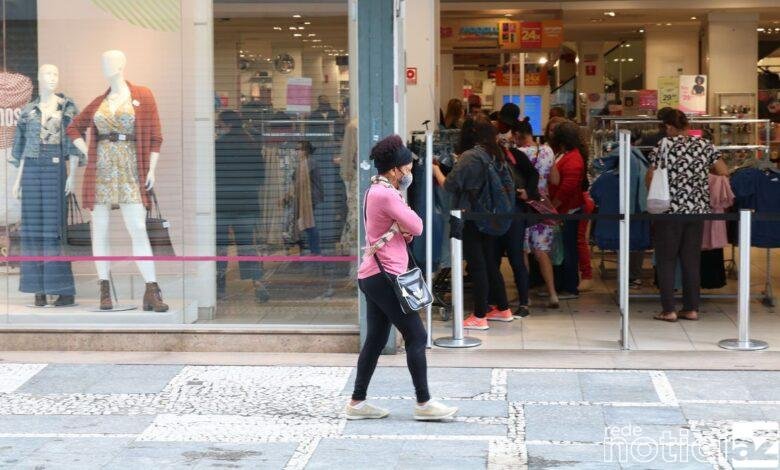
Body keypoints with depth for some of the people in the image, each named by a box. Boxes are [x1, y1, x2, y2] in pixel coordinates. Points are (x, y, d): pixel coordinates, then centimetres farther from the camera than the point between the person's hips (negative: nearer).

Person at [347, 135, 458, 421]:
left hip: (374, 276, 10)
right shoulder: (386, 195, -16)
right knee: (416, 336, -5)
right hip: (384, 276, -10)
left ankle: (358, 402, 14)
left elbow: (408, 233, 18)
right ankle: (423, 403, -1)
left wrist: (400, 228, -6)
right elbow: (416, 226, -13)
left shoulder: (376, 192, 17)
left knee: (376, 340, 11)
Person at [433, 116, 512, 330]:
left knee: (476, 265, -3)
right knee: (490, 262, 17)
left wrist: (436, 170, 2)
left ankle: (480, 316, 2)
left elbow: (450, 185, -14)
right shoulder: (495, 155, 5)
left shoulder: (469, 157, -15)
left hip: (470, 218, -7)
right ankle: (503, 309, 25)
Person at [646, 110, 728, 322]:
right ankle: (692, 309, 12)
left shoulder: (663, 145, -7)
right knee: (692, 260, 11)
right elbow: (724, 172, 5)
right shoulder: (705, 146, 4)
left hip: (670, 210, -4)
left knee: (666, 260, 5)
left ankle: (669, 310, 2)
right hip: (697, 209, 4)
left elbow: (650, 179, -8)